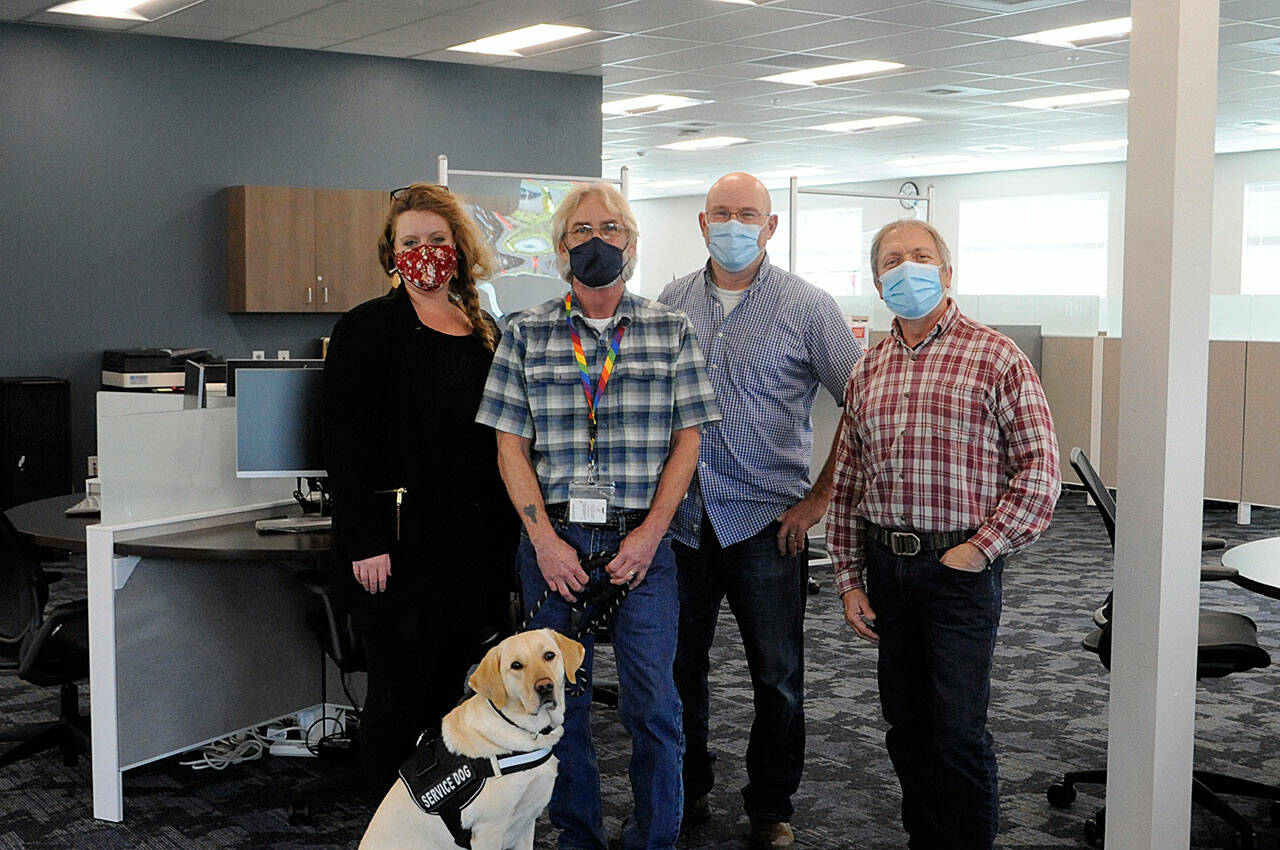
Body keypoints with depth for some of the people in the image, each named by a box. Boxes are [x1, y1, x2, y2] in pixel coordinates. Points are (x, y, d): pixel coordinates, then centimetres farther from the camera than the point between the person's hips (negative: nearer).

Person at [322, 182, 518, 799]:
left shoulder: (484, 332, 13)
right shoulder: (366, 330, -4)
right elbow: (345, 443, -10)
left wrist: (508, 537, 12)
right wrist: (365, 543, -18)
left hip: (474, 543, 5)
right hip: (400, 546, -5)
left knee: (450, 690, 13)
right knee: (399, 696, 1)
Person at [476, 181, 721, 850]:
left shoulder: (671, 331, 7)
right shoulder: (525, 334, 6)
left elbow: (687, 439, 3)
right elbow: (510, 444, 2)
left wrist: (650, 532, -7)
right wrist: (545, 538, -7)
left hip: (642, 541, 0)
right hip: (552, 540, 1)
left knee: (653, 705, -1)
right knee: (561, 700, 9)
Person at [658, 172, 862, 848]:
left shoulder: (807, 307, -3)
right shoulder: (670, 303, 7)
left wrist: (821, 495, -7)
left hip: (767, 521, -3)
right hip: (680, 517, 3)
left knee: (778, 677, 6)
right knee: (676, 663, 13)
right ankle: (687, 787, 32)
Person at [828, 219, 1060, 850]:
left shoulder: (995, 358, -5)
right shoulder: (867, 372, 11)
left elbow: (1039, 467, -8)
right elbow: (846, 484, 13)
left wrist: (981, 547, -12)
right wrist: (849, 579, 9)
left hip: (960, 567, -5)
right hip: (885, 566, 5)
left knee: (959, 731, -3)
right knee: (906, 725, 13)